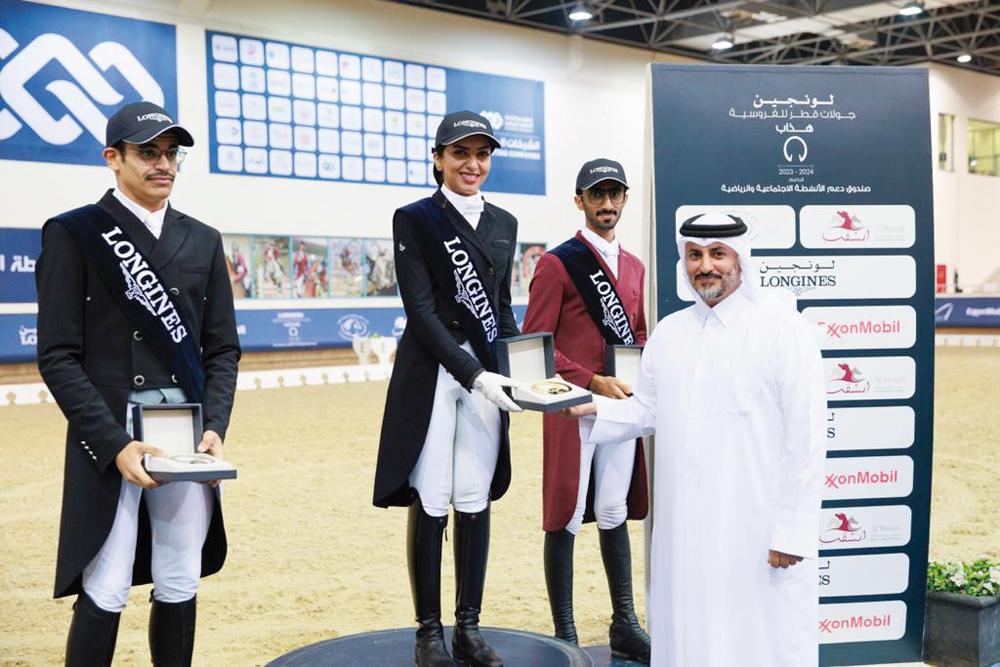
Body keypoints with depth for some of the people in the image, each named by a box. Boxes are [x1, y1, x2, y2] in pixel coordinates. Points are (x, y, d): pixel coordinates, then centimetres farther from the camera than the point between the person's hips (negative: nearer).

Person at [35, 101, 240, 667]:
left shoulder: (203, 241, 12)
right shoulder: (73, 234, -1)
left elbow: (223, 349, 12)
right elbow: (59, 357, -6)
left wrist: (215, 427, -4)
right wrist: (115, 444, -15)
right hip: (110, 431, -4)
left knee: (179, 587, 9)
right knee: (106, 592, -2)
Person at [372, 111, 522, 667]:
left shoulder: (503, 223, 13)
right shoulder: (414, 219, -2)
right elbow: (421, 311, -10)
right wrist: (472, 373, -18)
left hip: (487, 374, 4)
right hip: (432, 375, -4)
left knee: (476, 504, 7)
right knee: (431, 505, -1)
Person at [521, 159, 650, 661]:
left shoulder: (634, 266, 15)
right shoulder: (557, 264, -6)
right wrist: (593, 381, -18)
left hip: (622, 406, 6)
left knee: (615, 515, 12)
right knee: (566, 520, 1)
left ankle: (624, 627, 22)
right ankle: (564, 634, 11)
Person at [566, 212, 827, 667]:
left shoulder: (780, 326, -6)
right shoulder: (669, 332, 12)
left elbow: (807, 437, -9)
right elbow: (647, 409, 20)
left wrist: (792, 532, -12)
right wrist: (596, 410, 0)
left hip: (758, 535, -5)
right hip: (685, 532, 6)